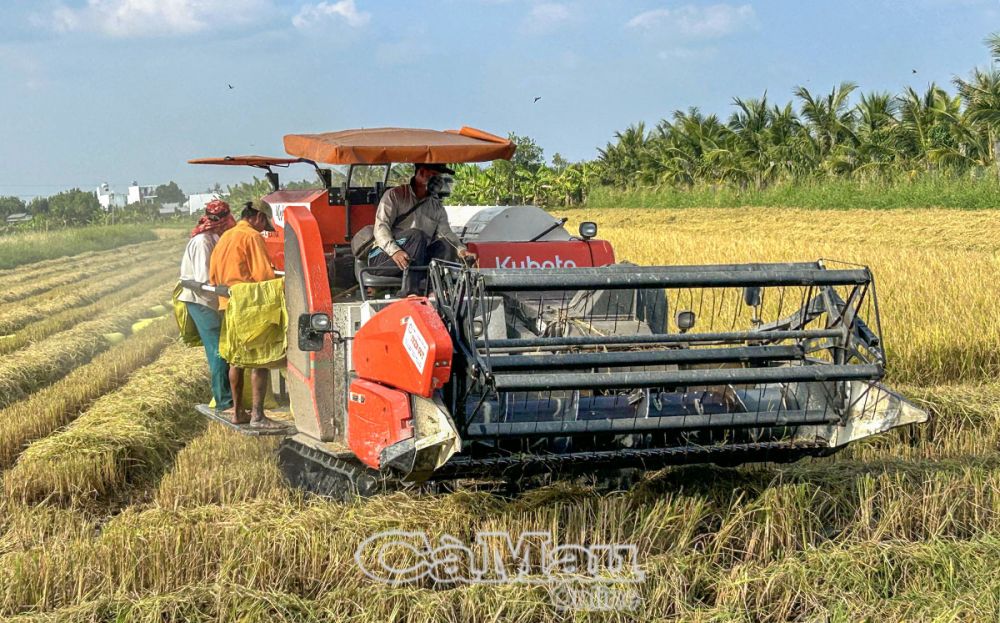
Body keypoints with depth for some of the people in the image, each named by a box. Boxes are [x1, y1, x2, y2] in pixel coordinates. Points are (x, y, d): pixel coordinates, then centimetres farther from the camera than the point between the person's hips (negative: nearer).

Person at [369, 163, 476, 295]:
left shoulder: (437, 207, 16)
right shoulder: (395, 195, 1)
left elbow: (446, 232, -1)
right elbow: (380, 228, -12)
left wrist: (461, 250, -25)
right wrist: (395, 251, -33)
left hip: (416, 261, 4)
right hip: (384, 257, -4)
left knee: (444, 245, -19)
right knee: (416, 235, -30)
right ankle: (409, 291, -43)